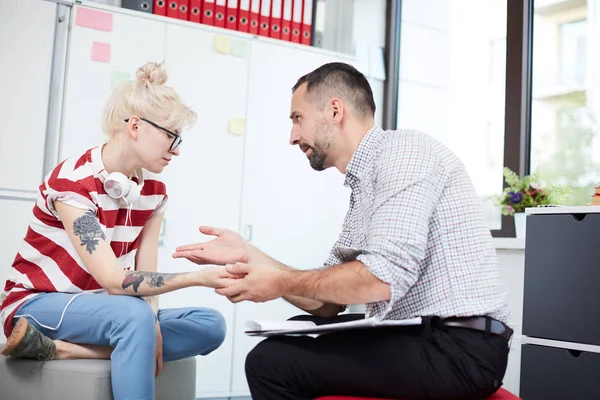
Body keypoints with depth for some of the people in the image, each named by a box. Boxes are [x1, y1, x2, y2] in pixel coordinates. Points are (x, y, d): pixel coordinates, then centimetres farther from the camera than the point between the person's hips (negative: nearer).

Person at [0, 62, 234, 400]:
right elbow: (114, 280, -28)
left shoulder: (154, 191, 1)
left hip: (99, 308, 8)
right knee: (135, 315, -37)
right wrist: (200, 277, -32)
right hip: (38, 304, -8)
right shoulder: (72, 181, -21)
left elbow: (144, 276, -6)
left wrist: (150, 326, -26)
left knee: (210, 324, -14)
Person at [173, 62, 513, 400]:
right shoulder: (363, 189, 15)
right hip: (419, 335, 9)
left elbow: (383, 277, -24)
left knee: (272, 360, -14)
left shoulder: (404, 150, -12)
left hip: (459, 347, -9)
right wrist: (248, 255, 7)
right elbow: (328, 303, 14)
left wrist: (282, 284, -10)